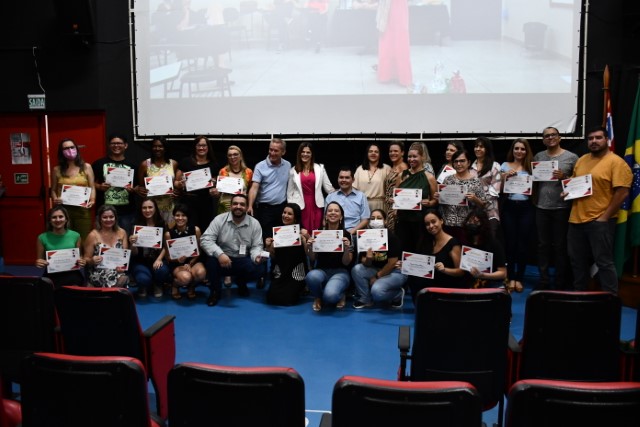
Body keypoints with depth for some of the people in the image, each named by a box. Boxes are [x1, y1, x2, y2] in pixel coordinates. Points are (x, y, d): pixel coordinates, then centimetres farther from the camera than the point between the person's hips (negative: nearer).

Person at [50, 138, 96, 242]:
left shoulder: (86, 167, 6)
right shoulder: (57, 170, 8)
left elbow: (92, 187, 5)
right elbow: (53, 190, 13)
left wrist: (92, 200, -13)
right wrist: (55, 199, -7)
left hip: (82, 209, -1)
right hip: (63, 209, 1)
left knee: (84, 240, -1)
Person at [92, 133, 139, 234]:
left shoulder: (131, 165, 8)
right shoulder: (99, 163, 5)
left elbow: (138, 187, 11)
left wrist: (134, 189, -10)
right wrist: (99, 187, -13)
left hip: (127, 211, 1)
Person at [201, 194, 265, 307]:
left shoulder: (254, 223, -4)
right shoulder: (219, 219, -9)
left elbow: (257, 246, -4)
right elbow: (205, 240, -17)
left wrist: (257, 256, -29)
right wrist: (220, 254, -34)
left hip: (243, 261, 1)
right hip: (222, 259, -1)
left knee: (257, 270, -27)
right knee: (212, 261, -34)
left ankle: (241, 283, 13)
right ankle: (215, 291, -4)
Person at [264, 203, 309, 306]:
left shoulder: (302, 232, -4)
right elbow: (273, 257, 11)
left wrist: (306, 239, -22)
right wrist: (268, 247, -8)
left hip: (296, 273, -3)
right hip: (280, 273, 4)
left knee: (286, 299, -17)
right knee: (272, 298, -14)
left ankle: (299, 289, 16)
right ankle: (284, 289, 19)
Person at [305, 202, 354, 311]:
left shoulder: (346, 235, -4)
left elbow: (346, 263, -4)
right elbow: (312, 259, 7)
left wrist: (347, 248, -24)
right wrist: (309, 248, -14)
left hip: (339, 272, -2)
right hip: (321, 270, 2)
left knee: (330, 295, -34)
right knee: (311, 276, -36)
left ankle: (340, 296, 6)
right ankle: (318, 298, -1)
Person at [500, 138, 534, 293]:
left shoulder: (531, 167, 7)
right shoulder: (505, 166, 7)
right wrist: (506, 177, -12)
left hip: (526, 208, 0)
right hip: (509, 207, 0)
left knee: (523, 243, 3)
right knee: (510, 242, 2)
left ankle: (519, 278, 14)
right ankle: (511, 278, 12)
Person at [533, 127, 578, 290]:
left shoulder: (571, 157, -1)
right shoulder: (538, 157, 8)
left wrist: (563, 177, -17)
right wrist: (534, 199, -1)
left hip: (562, 208, -3)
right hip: (541, 207, 3)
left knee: (560, 246, 4)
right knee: (543, 245, 8)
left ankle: (561, 283, 13)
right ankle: (544, 281, 17)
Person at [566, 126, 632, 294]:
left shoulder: (616, 162, -9)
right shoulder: (581, 160, 13)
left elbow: (622, 192, -14)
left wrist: (605, 217, -16)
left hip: (599, 221, -7)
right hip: (576, 218, 7)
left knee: (604, 262, -2)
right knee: (577, 260, 15)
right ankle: (578, 293, 30)